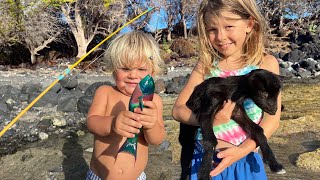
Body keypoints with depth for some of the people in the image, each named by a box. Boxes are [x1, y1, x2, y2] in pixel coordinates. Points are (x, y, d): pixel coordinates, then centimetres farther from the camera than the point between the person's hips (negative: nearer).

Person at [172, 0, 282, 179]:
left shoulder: (266, 63, -6)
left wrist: (242, 150, -21)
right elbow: (178, 109, -4)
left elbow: (272, 118, -9)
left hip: (245, 159, -1)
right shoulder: (205, 65, -3)